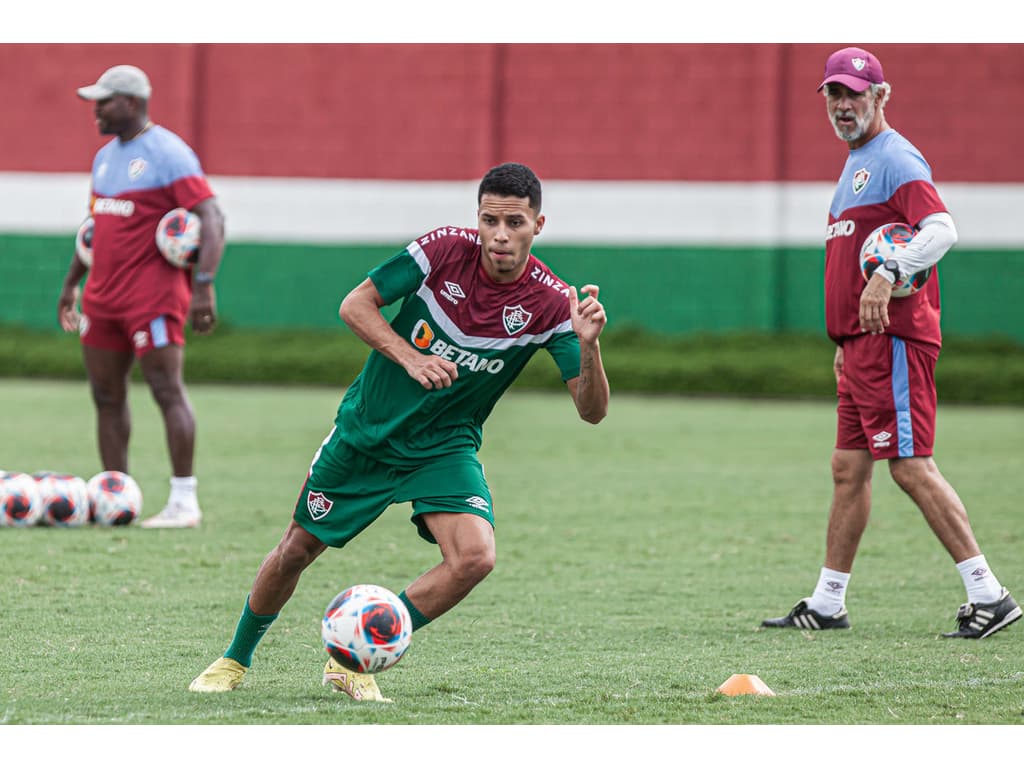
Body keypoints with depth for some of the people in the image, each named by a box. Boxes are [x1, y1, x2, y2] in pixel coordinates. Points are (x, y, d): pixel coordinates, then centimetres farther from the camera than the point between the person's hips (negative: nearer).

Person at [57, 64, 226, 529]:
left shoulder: (168, 154, -10)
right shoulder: (105, 156, 16)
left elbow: (211, 220, -16)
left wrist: (204, 285, -25)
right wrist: (71, 282, 25)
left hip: (153, 293, -9)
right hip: (103, 294, 9)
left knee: (167, 390, -8)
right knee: (106, 395, 8)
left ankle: (184, 502, -6)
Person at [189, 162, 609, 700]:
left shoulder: (552, 303, -17)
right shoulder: (446, 250, -18)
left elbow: (591, 409, -19)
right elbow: (356, 304, -10)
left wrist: (588, 344, -37)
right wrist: (410, 358, -25)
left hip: (445, 448, 0)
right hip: (367, 430, 0)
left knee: (474, 557, -24)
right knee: (298, 548, 9)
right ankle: (235, 660, 36)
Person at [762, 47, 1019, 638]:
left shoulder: (895, 159, -10)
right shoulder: (857, 163, 22)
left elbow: (942, 228, -26)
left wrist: (890, 274, -40)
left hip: (894, 337, -10)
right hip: (861, 342, 10)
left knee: (911, 466, -14)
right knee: (848, 469, 12)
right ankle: (827, 605, 19)